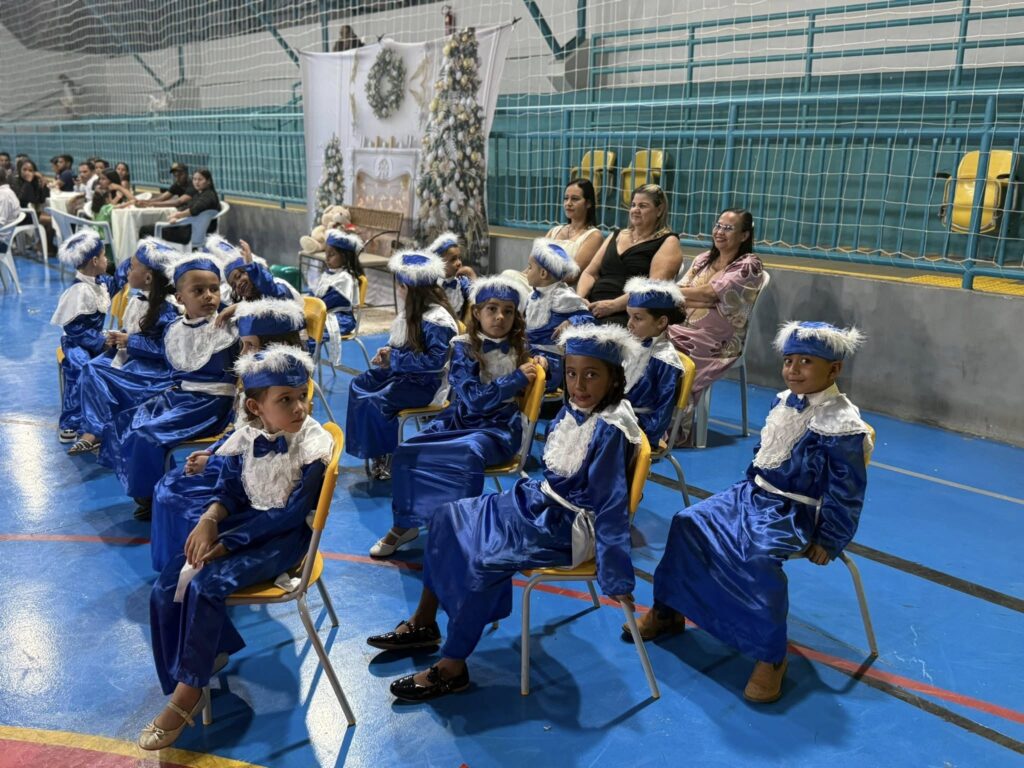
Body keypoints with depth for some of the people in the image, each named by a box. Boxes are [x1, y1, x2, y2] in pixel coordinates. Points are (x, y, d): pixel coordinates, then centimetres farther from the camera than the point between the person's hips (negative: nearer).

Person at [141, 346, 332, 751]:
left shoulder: (314, 443, -19)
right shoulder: (247, 437, -2)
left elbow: (293, 512, -20)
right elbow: (230, 491, 8)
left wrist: (227, 542, -21)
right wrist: (209, 520, -16)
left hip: (285, 535, -6)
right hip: (245, 522, 6)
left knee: (205, 585, -25)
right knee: (167, 587, -8)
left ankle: (188, 693, -11)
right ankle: (212, 650, 12)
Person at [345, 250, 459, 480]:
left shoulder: (437, 320, -24)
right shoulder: (411, 310, 4)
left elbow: (435, 361, -29)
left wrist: (395, 359, -24)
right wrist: (387, 352, -3)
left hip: (427, 383, -10)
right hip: (403, 372, 10)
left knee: (375, 402, -21)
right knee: (358, 385, 8)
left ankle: (387, 456, 0)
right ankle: (370, 449, 10)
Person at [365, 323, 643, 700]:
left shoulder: (609, 432, -23)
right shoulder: (572, 411, 0)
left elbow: (612, 506, -23)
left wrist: (617, 579, -20)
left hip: (566, 526, -9)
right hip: (537, 500, 9)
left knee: (481, 560, -23)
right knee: (449, 518, 4)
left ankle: (452, 668, -6)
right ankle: (423, 623, 15)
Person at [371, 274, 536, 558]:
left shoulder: (518, 349, 3)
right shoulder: (463, 347, -3)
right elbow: (476, 398, -14)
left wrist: (540, 365, -2)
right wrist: (518, 378, -16)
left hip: (498, 427, -1)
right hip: (459, 419, 2)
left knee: (469, 452, -35)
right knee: (407, 452, -19)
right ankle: (405, 523, -1)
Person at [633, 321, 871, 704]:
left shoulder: (841, 425, -17)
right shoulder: (783, 402, 5)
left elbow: (847, 492, -14)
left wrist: (828, 542, -12)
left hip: (793, 513, -8)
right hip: (752, 493, 8)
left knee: (757, 558, -33)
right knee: (688, 523, -3)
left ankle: (770, 656, -14)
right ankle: (668, 611, 13)